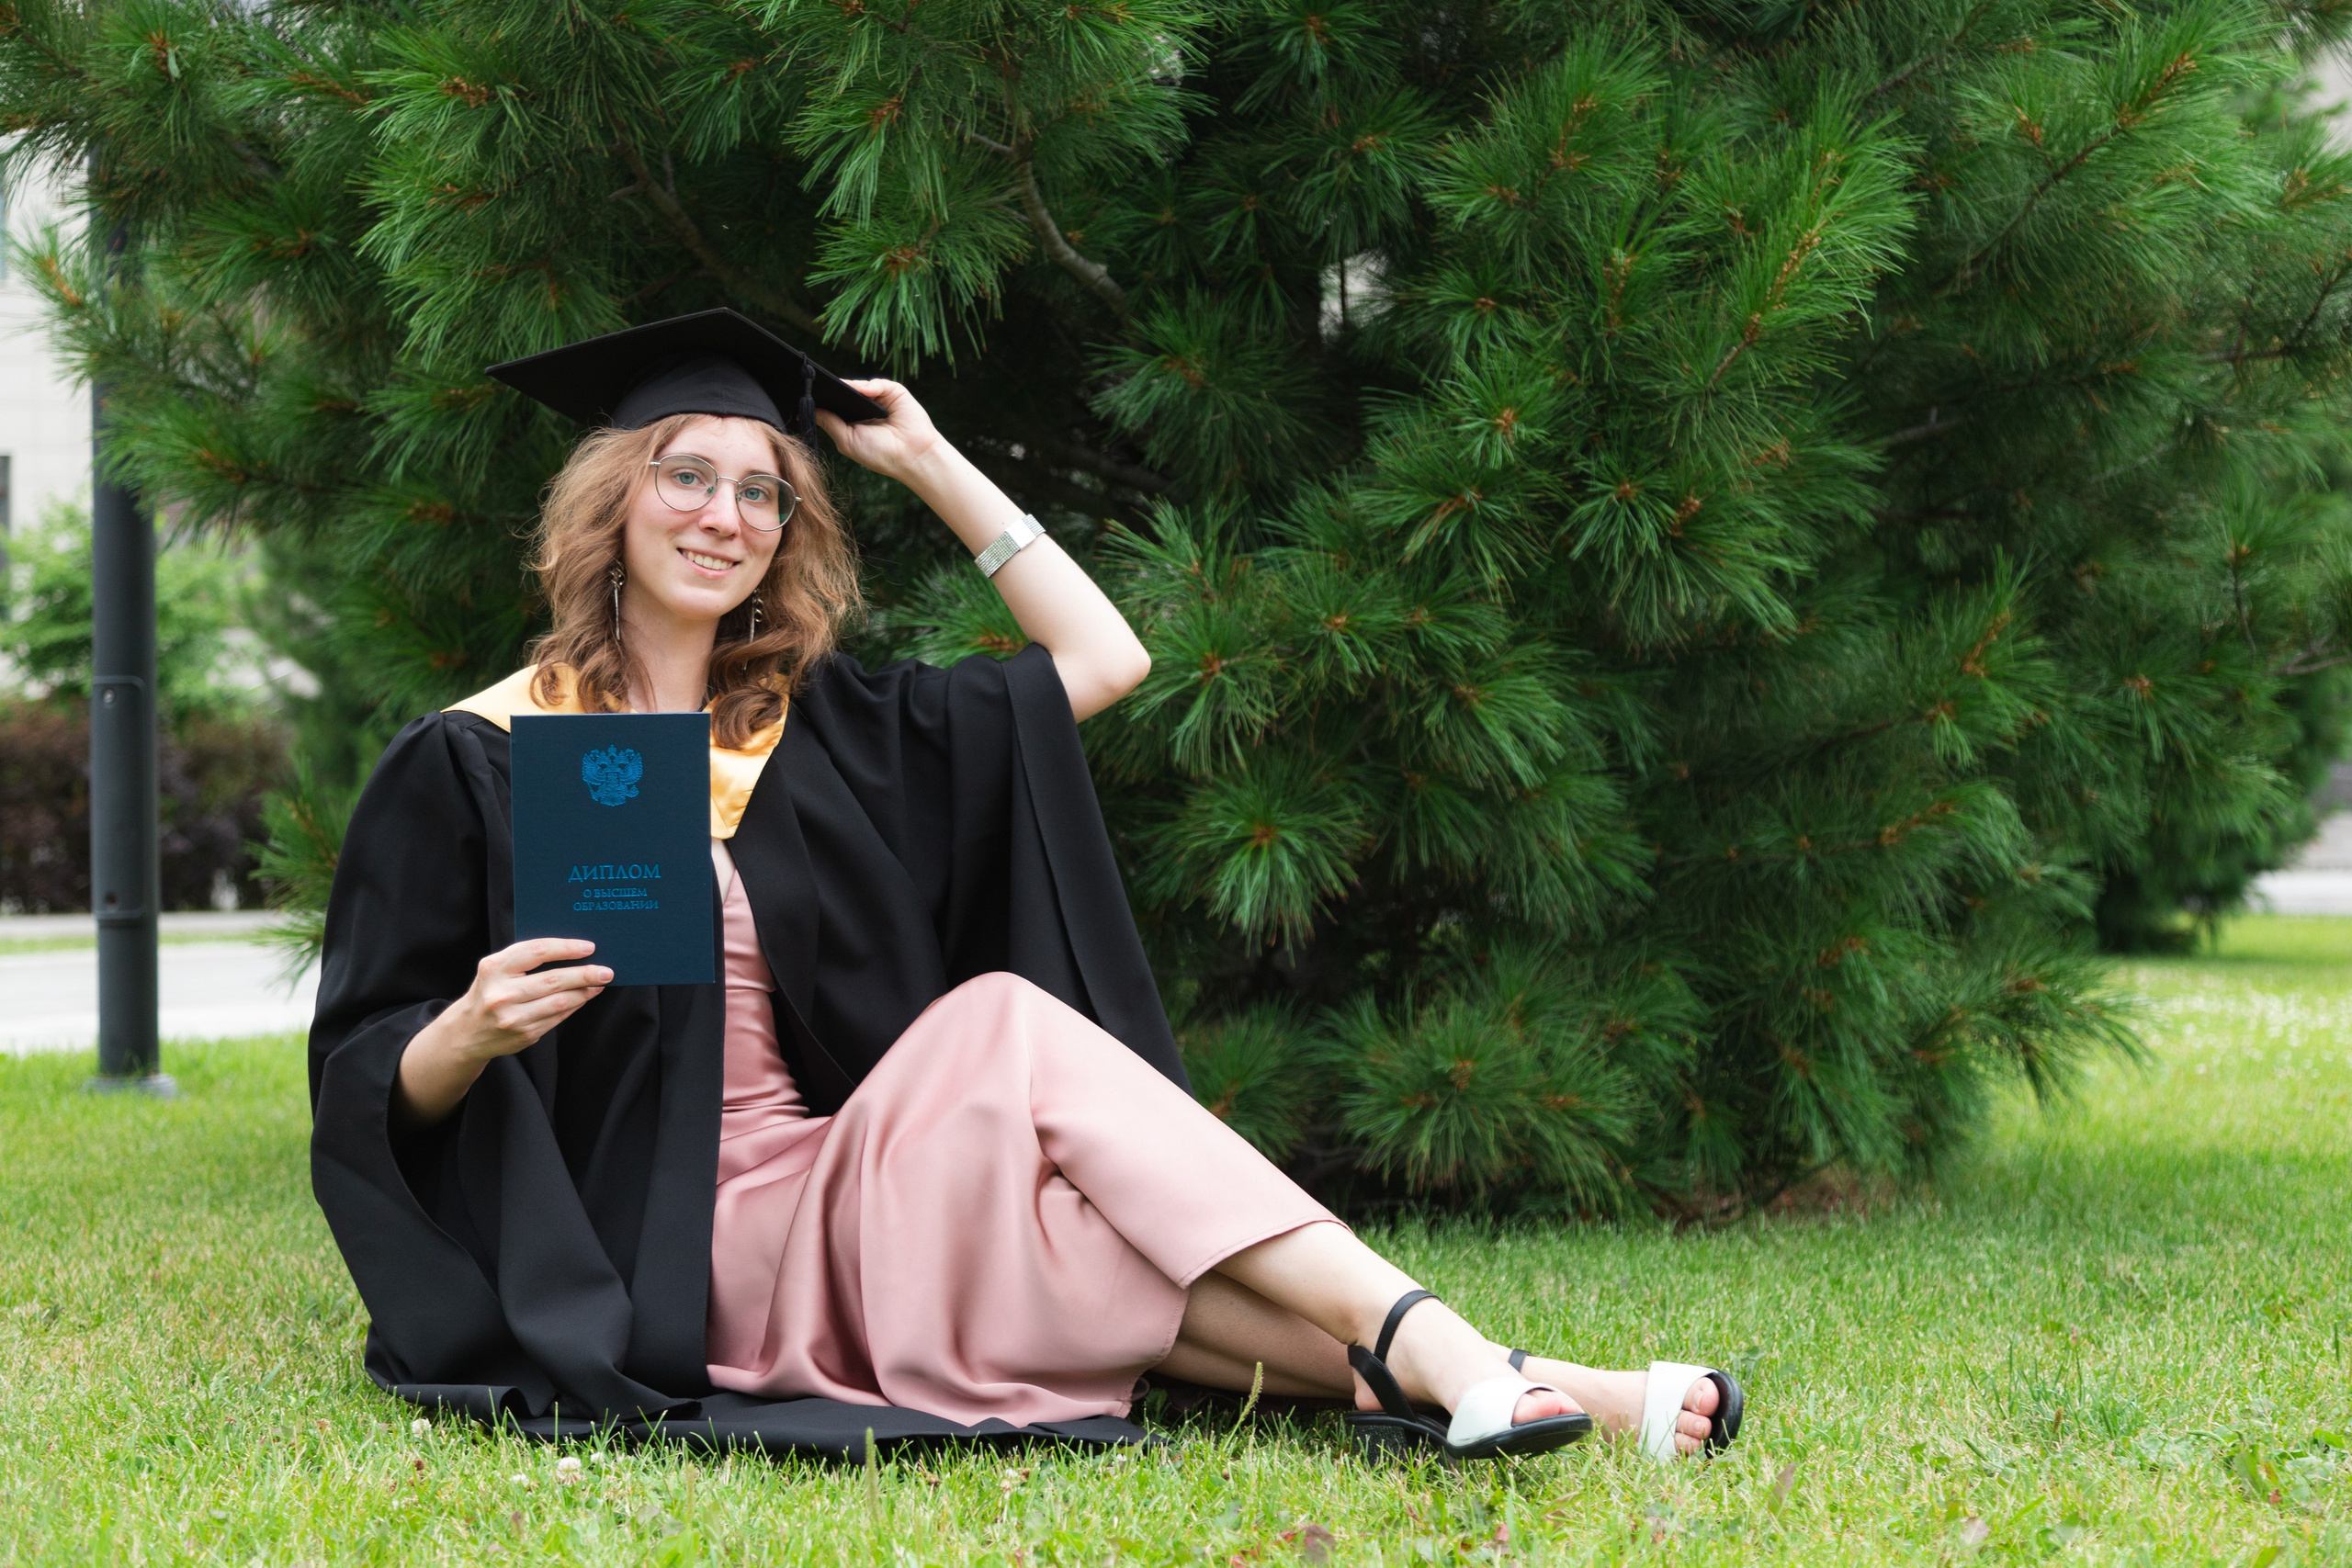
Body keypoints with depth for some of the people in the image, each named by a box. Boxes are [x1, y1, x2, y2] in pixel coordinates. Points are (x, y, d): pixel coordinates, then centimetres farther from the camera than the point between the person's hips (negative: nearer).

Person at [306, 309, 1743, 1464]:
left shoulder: (816, 728, 16)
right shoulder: (475, 765, 2)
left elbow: (1102, 658, 15)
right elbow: (371, 1091, 1)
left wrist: (926, 460, 16)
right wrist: (472, 1030, -22)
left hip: (834, 1204, 6)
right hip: (667, 1260, -6)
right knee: (1004, 1027, -28)